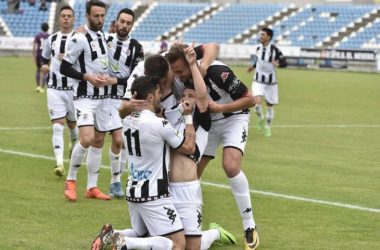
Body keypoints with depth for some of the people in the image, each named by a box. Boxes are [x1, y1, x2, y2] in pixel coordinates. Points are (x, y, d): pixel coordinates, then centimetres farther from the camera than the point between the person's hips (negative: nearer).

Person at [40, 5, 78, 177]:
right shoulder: (52, 39, 8)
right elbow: (44, 58, 21)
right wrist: (43, 66, -2)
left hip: (73, 88, -1)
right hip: (55, 89, 1)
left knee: (72, 124, 15)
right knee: (57, 125, -10)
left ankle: (73, 147, 47)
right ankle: (59, 163, -16)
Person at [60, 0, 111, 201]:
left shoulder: (103, 37, 11)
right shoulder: (79, 39, -13)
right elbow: (64, 68, -12)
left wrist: (106, 77, 9)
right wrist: (87, 77, -21)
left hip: (103, 96, 8)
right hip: (84, 96, -8)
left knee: (99, 141, 8)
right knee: (87, 139, -20)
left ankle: (92, 187, 15)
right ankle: (70, 180, -1)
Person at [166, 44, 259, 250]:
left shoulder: (217, 72, -31)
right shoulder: (180, 80, -15)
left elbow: (250, 99, -22)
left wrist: (221, 107, -32)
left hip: (233, 118, -5)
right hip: (206, 123, 6)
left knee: (231, 166, -27)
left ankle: (250, 227, -15)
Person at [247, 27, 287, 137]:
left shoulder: (274, 50, -12)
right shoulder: (258, 48, 2)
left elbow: (284, 63, -9)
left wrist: (278, 64, -29)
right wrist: (253, 66, 8)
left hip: (271, 82, -2)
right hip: (258, 81, 2)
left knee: (270, 106, 9)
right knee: (257, 103, -18)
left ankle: (268, 127, 28)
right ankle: (261, 118, 13)